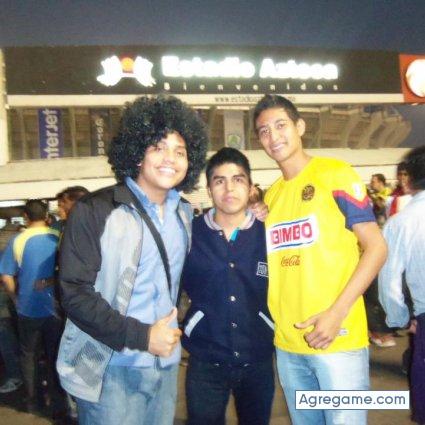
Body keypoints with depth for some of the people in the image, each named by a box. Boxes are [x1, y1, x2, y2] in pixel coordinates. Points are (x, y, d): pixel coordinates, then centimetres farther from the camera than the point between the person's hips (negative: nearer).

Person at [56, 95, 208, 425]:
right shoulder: (95, 211, -11)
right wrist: (141, 336, -18)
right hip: (111, 370, -5)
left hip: (167, 365, 6)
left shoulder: (185, 214, 8)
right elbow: (75, 295, -15)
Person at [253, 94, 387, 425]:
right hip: (286, 342, 6)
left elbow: (376, 247, -9)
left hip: (338, 339, -5)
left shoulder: (335, 174, -5)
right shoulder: (270, 196, 12)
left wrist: (336, 313, -17)